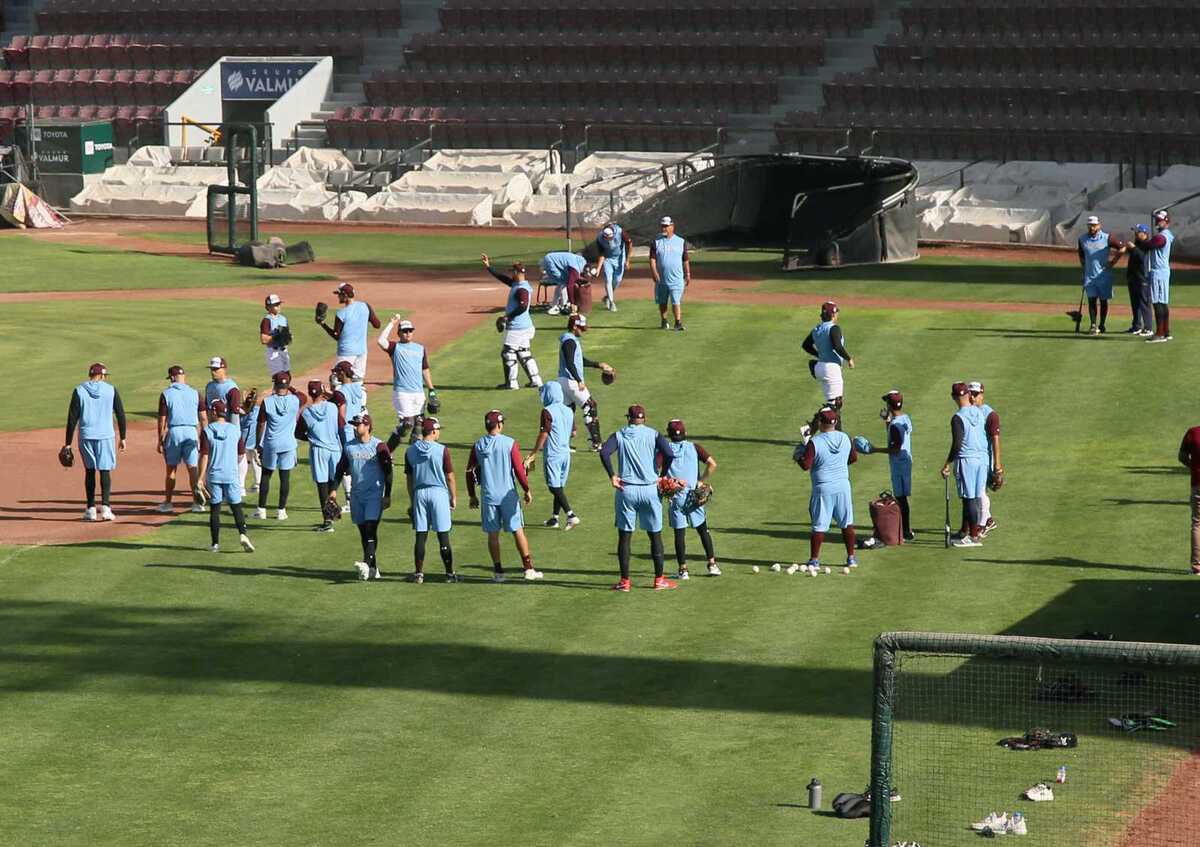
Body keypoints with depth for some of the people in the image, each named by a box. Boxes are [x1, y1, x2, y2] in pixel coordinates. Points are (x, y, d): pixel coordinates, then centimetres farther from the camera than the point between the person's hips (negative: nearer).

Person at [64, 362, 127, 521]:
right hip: (106, 436, -1)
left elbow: (72, 418, -3)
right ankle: (105, 507, -12)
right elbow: (121, 414, 2)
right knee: (105, 471, 1)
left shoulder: (79, 391, -1)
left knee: (89, 471, 11)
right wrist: (122, 438, 11)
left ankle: (91, 509, 10)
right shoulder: (111, 390, 0)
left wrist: (68, 443, -1)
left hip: (86, 436, 1)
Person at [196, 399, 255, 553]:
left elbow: (204, 455, -11)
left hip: (213, 475, -1)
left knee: (214, 509, 6)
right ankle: (242, 534, -15)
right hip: (232, 475, 1)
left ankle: (215, 543, 7)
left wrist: (201, 478, -11)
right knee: (236, 507, 7)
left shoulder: (207, 431, -7)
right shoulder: (235, 429, 0)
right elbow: (242, 453, 6)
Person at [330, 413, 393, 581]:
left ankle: (367, 563, -30)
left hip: (374, 495, -6)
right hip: (356, 495, 6)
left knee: (371, 529, -17)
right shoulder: (349, 447, 9)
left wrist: (387, 496, -10)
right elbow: (341, 469, 15)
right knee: (363, 532, 7)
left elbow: (387, 472, -6)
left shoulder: (378, 446, -6)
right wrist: (334, 489, 4)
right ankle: (373, 569, 12)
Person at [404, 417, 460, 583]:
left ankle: (419, 573, 7)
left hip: (419, 493, 3)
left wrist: (412, 501, 16)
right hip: (439, 492, -3)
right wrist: (454, 497, 6)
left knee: (420, 535, 6)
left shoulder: (410, 451, 2)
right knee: (443, 536, 2)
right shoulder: (442, 450, -10)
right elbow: (450, 477, -6)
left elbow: (409, 478, 8)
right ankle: (450, 573, 7)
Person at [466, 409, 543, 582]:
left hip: (488, 496, 2)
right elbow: (519, 469, -9)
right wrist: (527, 490, 3)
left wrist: (472, 495, 15)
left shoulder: (477, 446, 1)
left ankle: (498, 572, 9)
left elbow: (470, 472, 5)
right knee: (518, 531, 4)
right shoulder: (510, 444, -9)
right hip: (508, 495, -2)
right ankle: (529, 569, 4)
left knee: (493, 534, 8)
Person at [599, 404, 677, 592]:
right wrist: (662, 476, 1)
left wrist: (612, 476, -8)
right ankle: (659, 579, 12)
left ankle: (625, 580, 5)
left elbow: (604, 453, -14)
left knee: (624, 535, 6)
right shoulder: (653, 435, 3)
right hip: (650, 490, 0)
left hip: (626, 490, 0)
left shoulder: (619, 435, 4)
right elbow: (669, 454, -12)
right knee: (655, 535, 9)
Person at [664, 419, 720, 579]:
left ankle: (683, 569, 1)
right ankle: (712, 564, 11)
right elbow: (712, 464, -7)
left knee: (679, 533, 3)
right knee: (703, 530, 13)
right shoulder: (694, 447, 3)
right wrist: (701, 481, 1)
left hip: (675, 497, -1)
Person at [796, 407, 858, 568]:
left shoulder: (814, 442, -16)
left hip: (823, 489, -4)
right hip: (843, 486, 4)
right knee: (847, 523, 13)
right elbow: (854, 458, 13)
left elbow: (806, 465, -17)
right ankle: (851, 558, 17)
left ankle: (814, 560, 8)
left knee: (819, 526, 4)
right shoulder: (846, 438, 0)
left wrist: (802, 449, 0)